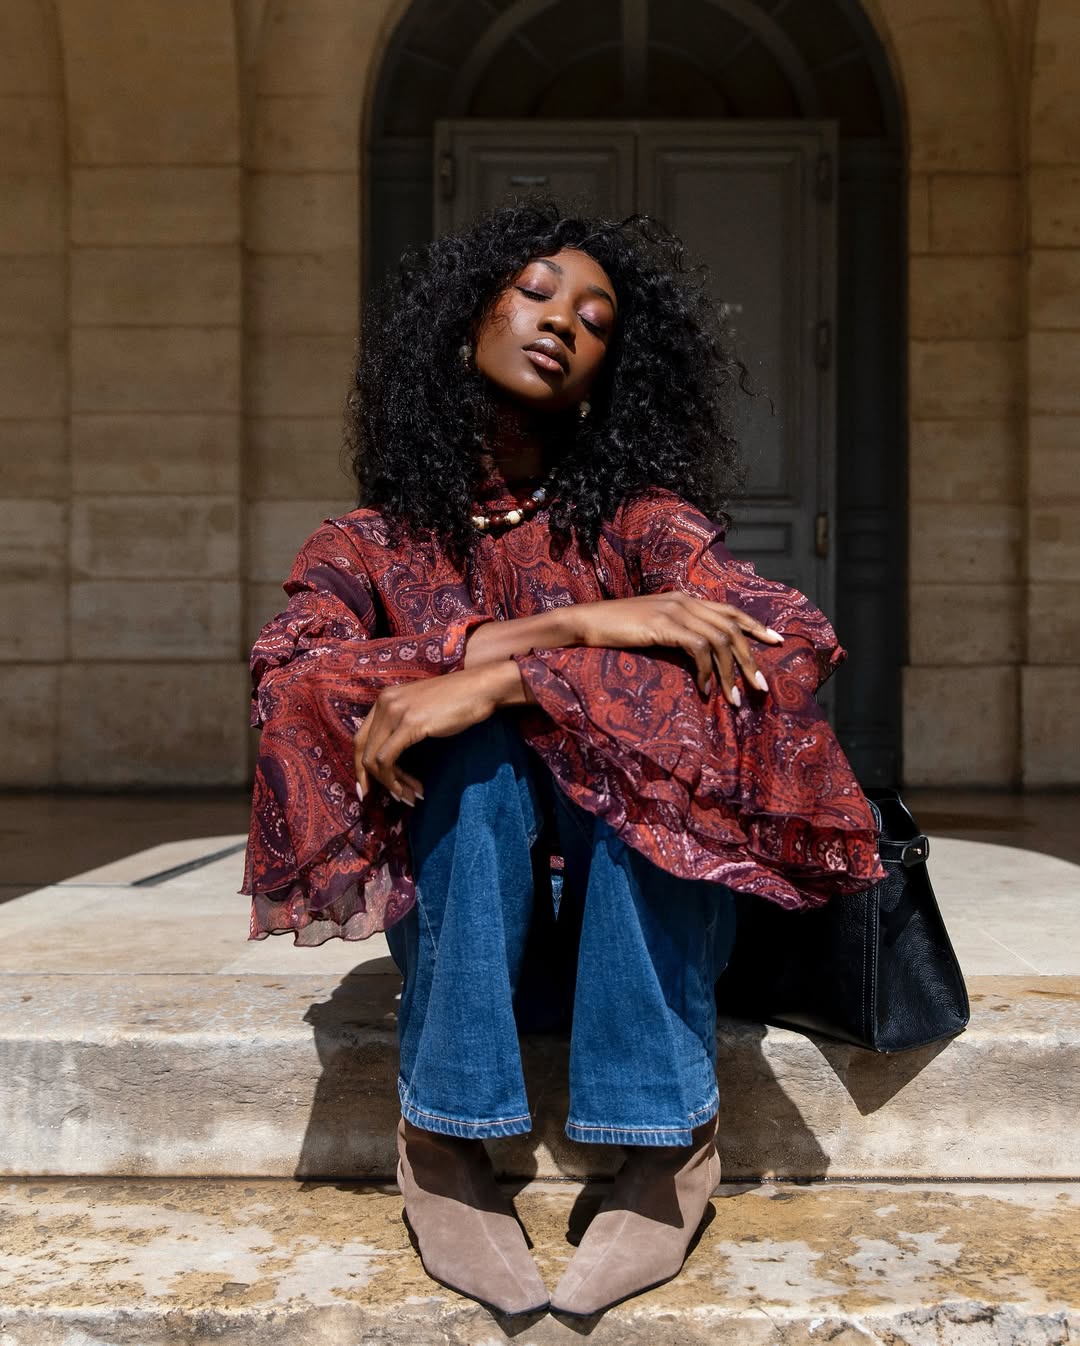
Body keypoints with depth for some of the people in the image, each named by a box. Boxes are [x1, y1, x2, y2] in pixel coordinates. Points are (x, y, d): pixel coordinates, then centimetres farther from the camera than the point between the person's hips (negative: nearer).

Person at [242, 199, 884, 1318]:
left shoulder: (635, 520, 1)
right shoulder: (369, 549, 4)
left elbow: (795, 642, -18)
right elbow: (286, 682, -17)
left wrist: (505, 676, -28)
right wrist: (563, 626, -27)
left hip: (641, 924, 0)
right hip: (460, 932, 0)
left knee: (649, 709, -27)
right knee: (481, 742, -28)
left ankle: (668, 1138, -21)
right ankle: (442, 1134, -19)